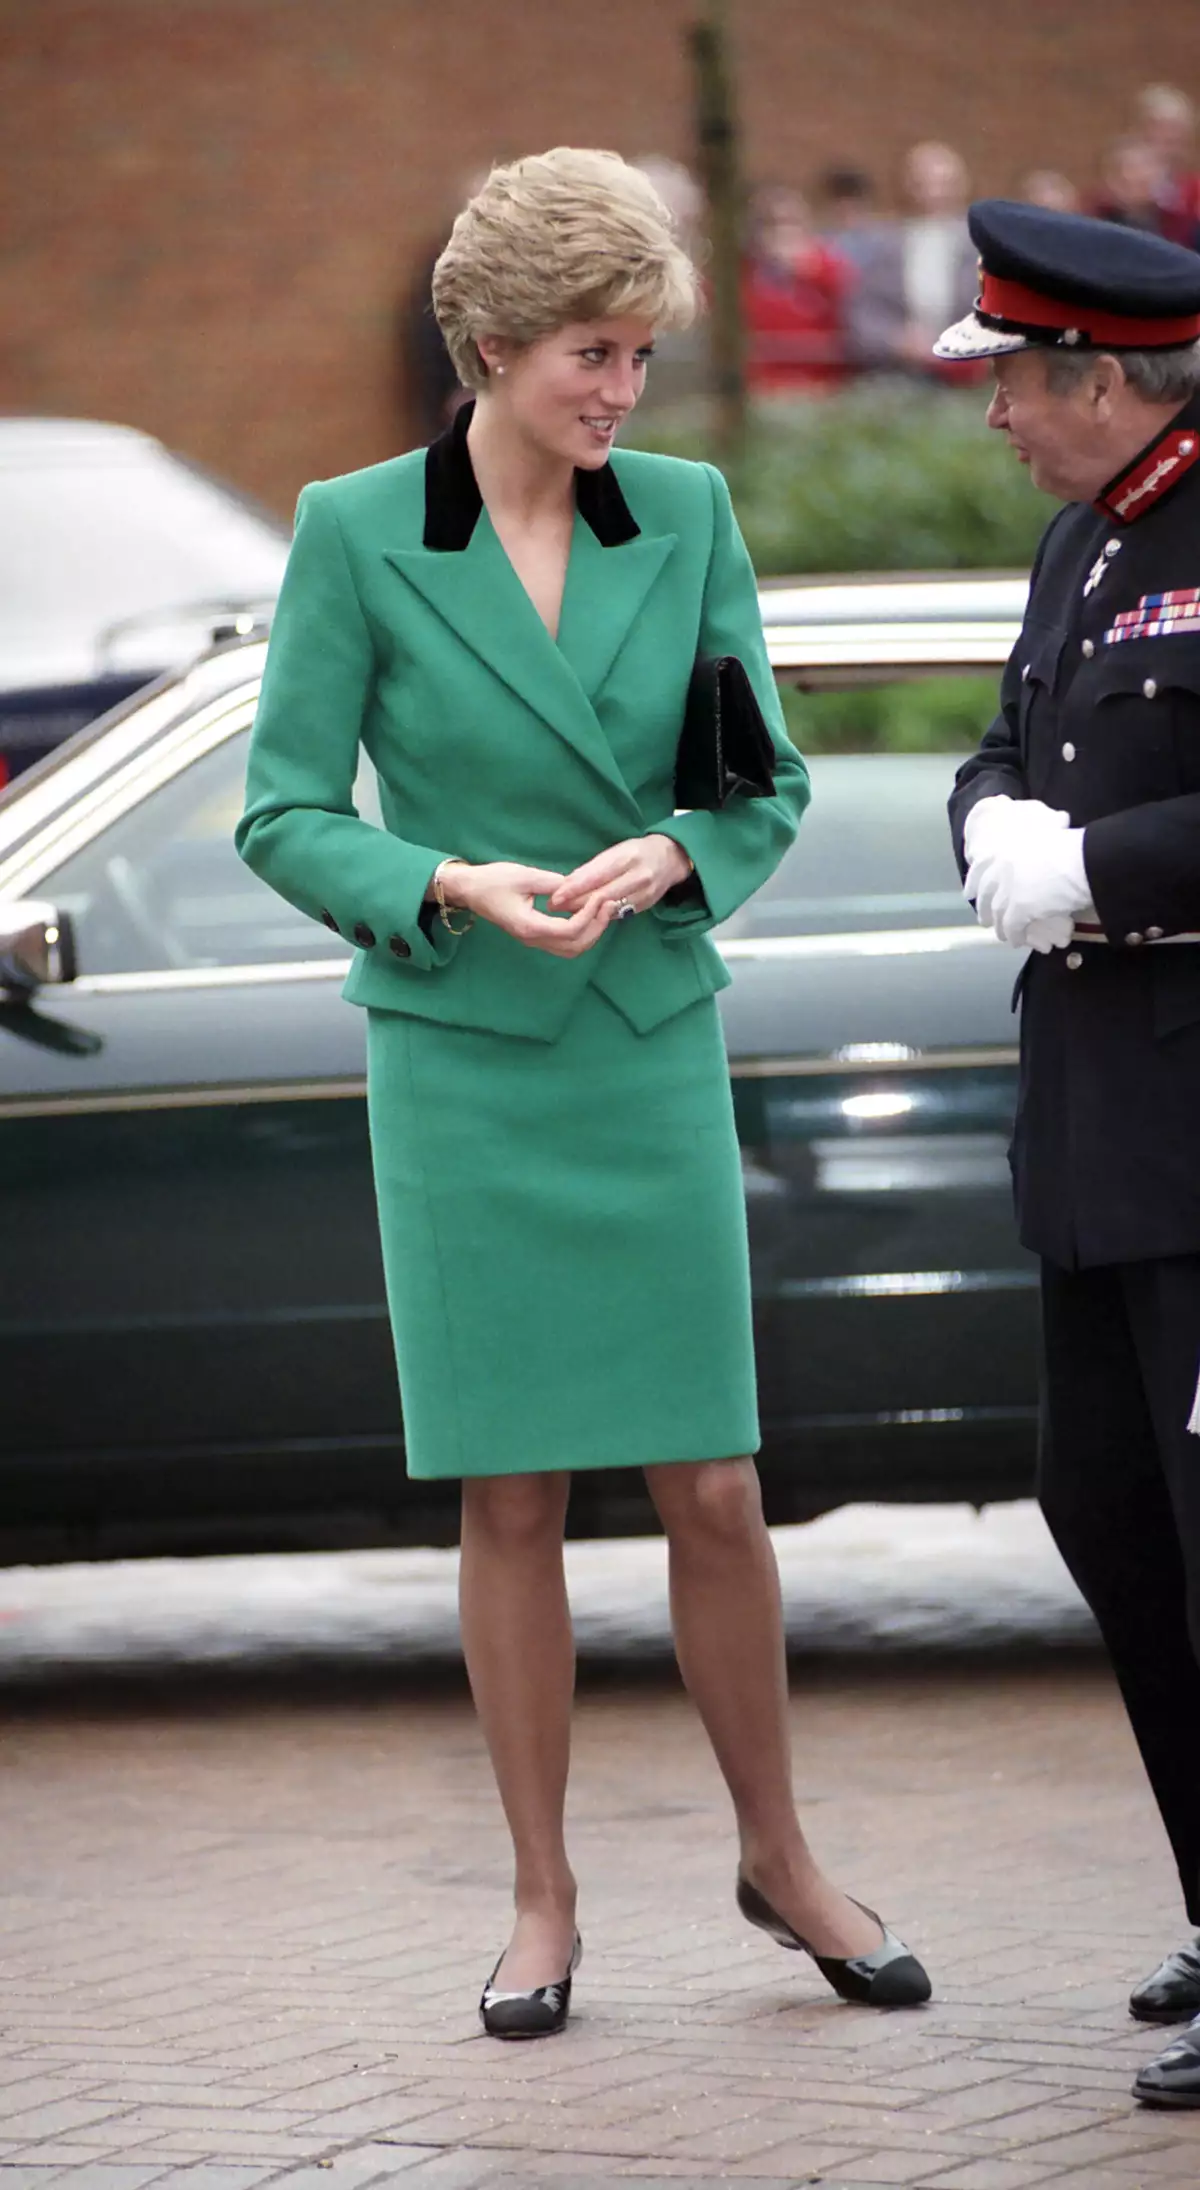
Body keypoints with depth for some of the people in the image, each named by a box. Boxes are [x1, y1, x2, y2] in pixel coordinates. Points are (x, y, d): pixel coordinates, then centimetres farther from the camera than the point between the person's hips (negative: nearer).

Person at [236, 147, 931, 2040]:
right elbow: (286, 818, -4)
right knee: (511, 1499, 3)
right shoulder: (357, 534, -5)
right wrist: (456, 887, -20)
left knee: (715, 1489, 3)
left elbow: (770, 783, 6)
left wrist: (670, 855, -14)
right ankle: (543, 1903, 15)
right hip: (461, 1055, -2)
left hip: (653, 1047, 2)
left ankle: (781, 1861, 20)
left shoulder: (686, 516, 2)